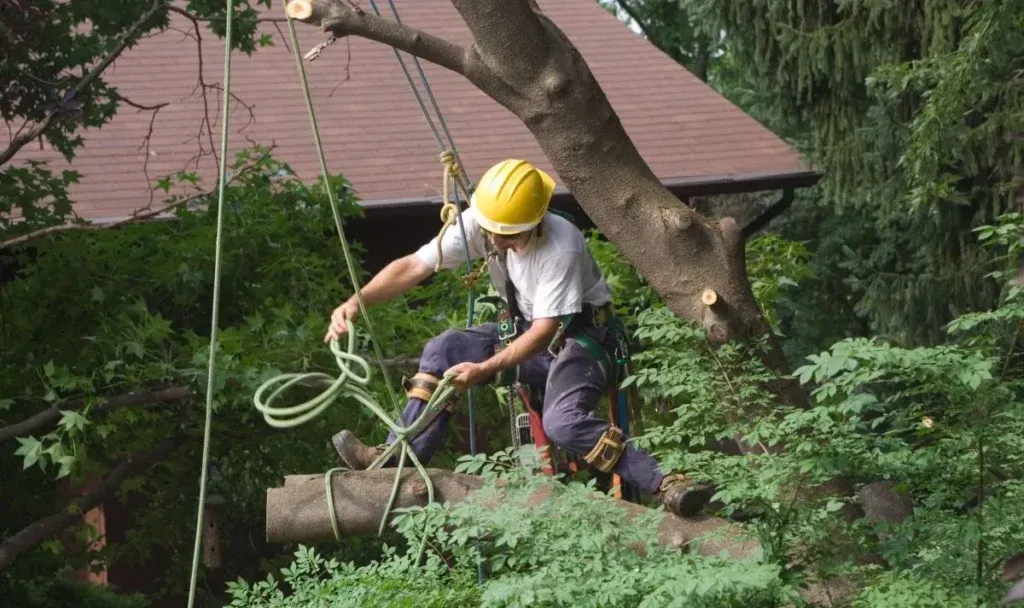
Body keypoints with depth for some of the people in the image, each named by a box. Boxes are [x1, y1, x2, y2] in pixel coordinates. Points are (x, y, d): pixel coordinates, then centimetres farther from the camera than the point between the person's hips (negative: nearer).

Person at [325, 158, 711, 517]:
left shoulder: (561, 247, -32)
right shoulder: (479, 224, -15)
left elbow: (545, 332, -29)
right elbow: (414, 266, -16)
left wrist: (484, 370, -36)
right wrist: (356, 302, -30)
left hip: (582, 336, -7)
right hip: (528, 330, 7)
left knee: (562, 422, -31)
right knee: (443, 351, -9)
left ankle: (664, 486, -30)